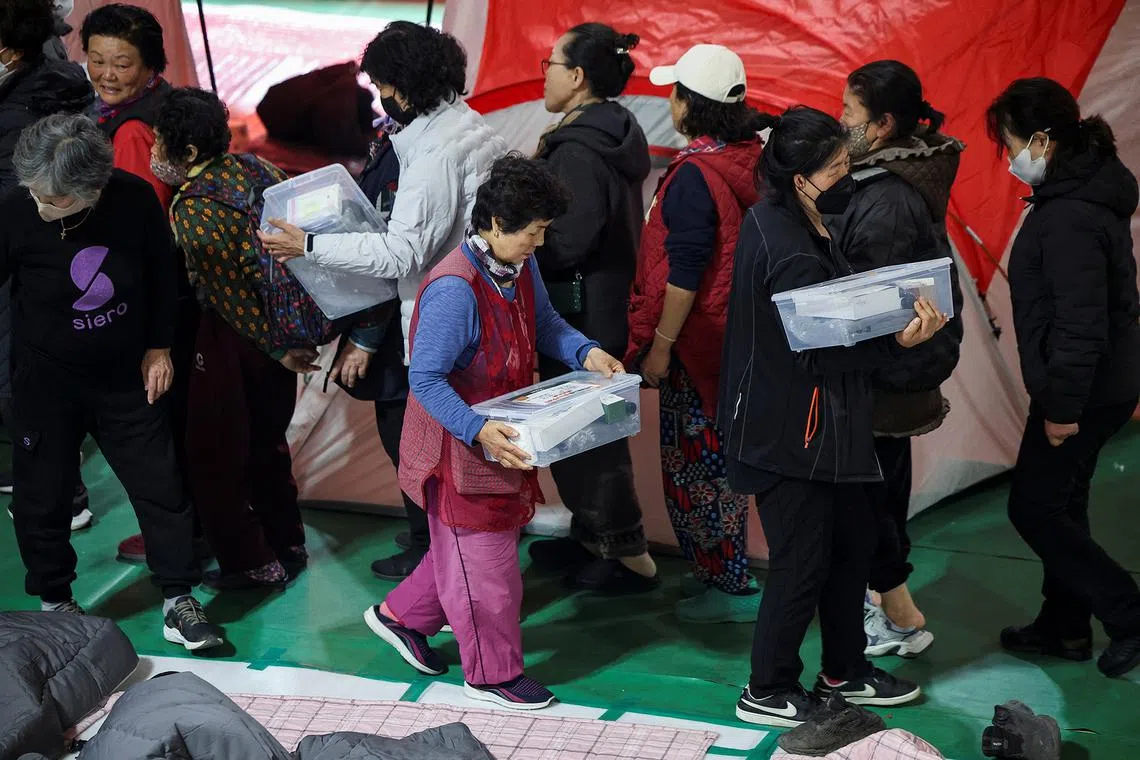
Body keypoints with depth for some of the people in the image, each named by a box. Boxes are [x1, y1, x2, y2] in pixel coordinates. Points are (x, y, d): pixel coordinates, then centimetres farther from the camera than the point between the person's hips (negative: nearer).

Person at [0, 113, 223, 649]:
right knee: (44, 495, 9)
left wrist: (158, 348, 3)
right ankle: (54, 603, 30)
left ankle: (178, 604, 18)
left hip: (127, 377, 1)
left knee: (159, 485, 5)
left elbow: (161, 275, 0)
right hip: (48, 382, -1)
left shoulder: (135, 200, -17)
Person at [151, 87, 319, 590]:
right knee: (265, 441, 23)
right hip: (284, 322, 8)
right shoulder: (252, 167, -1)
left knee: (214, 455, 9)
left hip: (236, 340, -8)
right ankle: (287, 546, 35)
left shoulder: (191, 211, -22)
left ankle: (251, 563, 18)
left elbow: (230, 292, -21)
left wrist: (276, 349, -12)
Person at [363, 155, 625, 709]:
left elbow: (543, 322, 16)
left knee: (466, 544, 23)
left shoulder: (520, 266, -2)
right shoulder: (455, 290, -29)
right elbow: (425, 379, -27)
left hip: (503, 436, 9)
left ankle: (402, 615, 43)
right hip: (461, 447, -9)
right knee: (484, 561, 5)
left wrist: (585, 353, -2)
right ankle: (493, 673, 23)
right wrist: (478, 431, -37)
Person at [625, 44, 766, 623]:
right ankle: (718, 572, 31)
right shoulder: (751, 159, 5)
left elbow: (685, 272, -22)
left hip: (697, 338, -9)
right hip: (738, 333, 9)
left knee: (695, 464, 2)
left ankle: (728, 589, 10)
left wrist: (661, 345, -16)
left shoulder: (695, 175, -20)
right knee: (718, 460, 19)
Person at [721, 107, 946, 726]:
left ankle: (844, 671, 35)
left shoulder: (774, 217, 5)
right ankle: (768, 692, 20)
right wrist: (899, 342, -28)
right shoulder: (792, 255, -27)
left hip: (823, 425, 10)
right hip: (791, 436, -10)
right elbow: (818, 354, -24)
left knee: (850, 542, 19)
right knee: (802, 561, 3)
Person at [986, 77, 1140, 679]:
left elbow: (1080, 324, -27)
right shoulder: (1083, 190, 8)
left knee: (1033, 508, 1)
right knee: (1060, 502, 18)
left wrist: (1062, 405, -20)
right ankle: (1064, 627, 30)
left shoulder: (1070, 217, -25)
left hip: (1085, 392, -10)